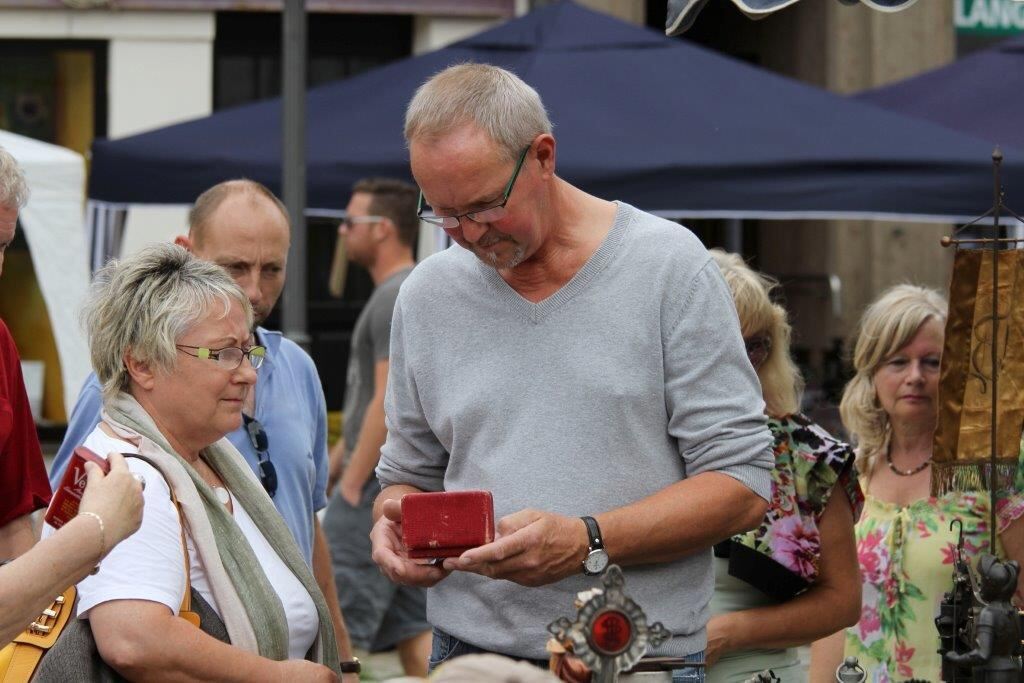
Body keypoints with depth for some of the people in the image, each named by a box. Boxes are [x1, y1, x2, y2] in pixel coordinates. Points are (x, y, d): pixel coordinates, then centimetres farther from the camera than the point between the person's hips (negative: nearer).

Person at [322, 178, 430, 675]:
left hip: (380, 484, -11)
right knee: (411, 624, 10)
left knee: (336, 622, -10)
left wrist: (351, 484, -19)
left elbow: (389, 403, -21)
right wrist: (327, 471, 26)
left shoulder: (396, 299, -14)